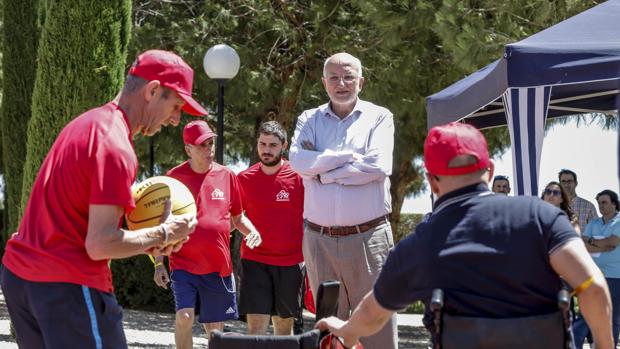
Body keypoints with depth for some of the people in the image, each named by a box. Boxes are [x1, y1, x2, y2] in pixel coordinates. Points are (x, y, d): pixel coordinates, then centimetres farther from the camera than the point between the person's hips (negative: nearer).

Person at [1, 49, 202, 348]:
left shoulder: (85, 123, 14)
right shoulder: (116, 147, -16)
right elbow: (99, 246, -20)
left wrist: (142, 241, 12)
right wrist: (163, 234, -6)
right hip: (68, 287, -10)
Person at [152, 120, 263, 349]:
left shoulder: (226, 176, 5)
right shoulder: (174, 178, -2)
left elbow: (237, 218, 15)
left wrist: (252, 231, -6)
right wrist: (159, 263, 0)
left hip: (218, 267, 2)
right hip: (184, 265, -2)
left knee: (215, 328, 8)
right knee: (184, 316, -20)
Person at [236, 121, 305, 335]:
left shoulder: (298, 177, -4)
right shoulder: (244, 179, 2)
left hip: (290, 262, 0)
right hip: (255, 261, 0)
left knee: (284, 324, 12)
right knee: (255, 325, -9)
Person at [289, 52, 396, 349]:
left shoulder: (378, 117, 5)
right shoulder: (309, 120, 13)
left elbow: (378, 166, -11)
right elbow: (298, 160, -6)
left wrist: (322, 172, -6)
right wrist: (350, 156, -9)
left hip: (368, 237, -3)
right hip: (319, 238, 3)